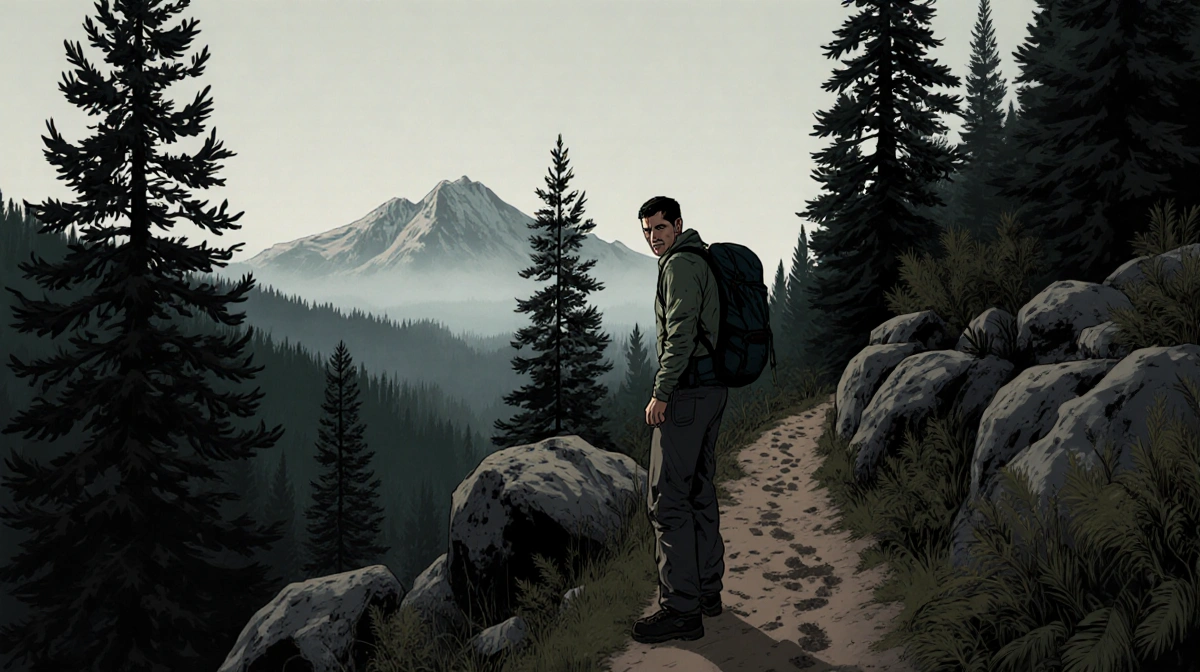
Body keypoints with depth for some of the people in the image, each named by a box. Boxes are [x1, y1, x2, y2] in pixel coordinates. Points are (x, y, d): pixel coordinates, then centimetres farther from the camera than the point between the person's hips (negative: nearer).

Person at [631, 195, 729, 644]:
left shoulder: (679, 265, -11)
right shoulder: (702, 261, 21)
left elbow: (681, 334, -20)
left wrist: (661, 392, -18)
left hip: (687, 388, -11)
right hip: (713, 386, 11)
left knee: (668, 498, -10)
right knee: (700, 491, 16)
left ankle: (681, 608, -9)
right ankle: (707, 590, 24)